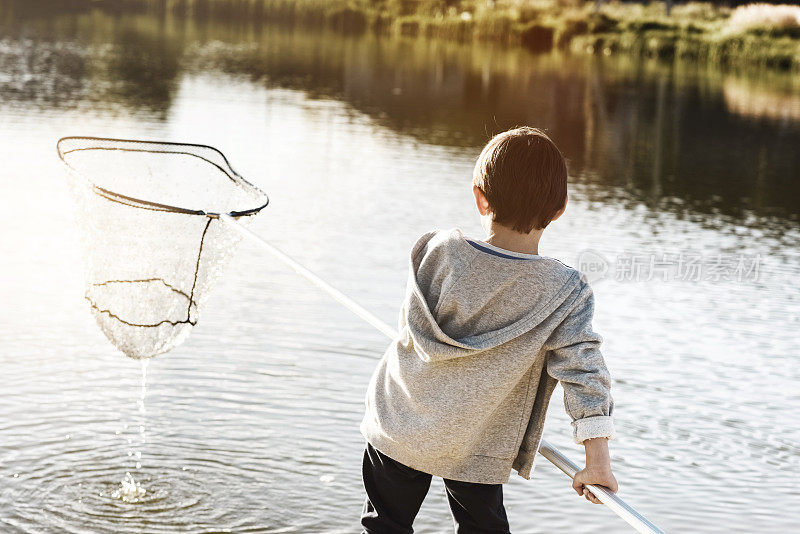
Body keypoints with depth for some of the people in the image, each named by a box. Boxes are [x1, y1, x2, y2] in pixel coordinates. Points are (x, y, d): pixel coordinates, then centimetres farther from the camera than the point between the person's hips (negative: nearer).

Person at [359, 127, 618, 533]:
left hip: (400, 431, 1)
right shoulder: (564, 291, -17)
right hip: (477, 453, 0)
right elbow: (583, 367, -19)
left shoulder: (438, 251, -14)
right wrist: (597, 460, -17)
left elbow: (415, 328, -6)